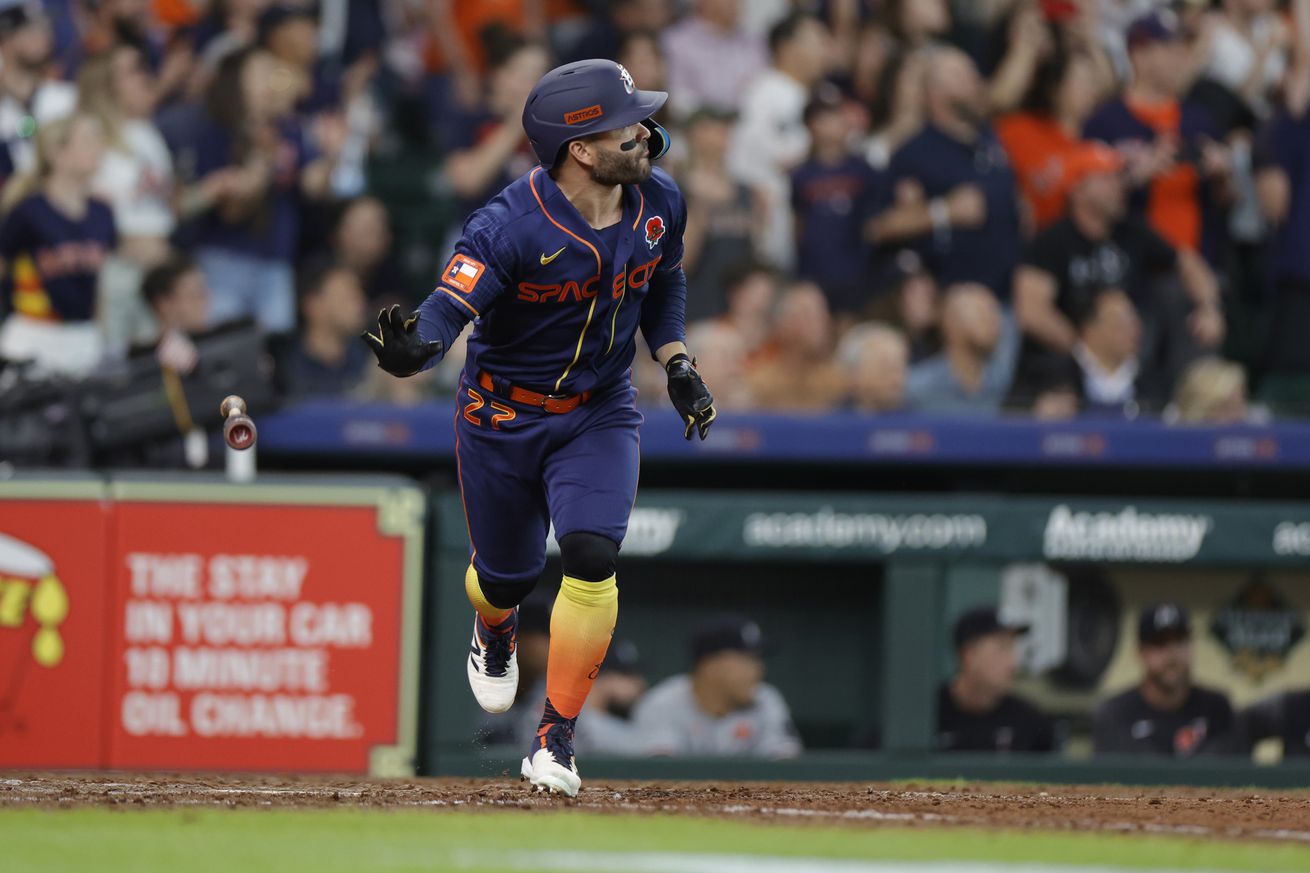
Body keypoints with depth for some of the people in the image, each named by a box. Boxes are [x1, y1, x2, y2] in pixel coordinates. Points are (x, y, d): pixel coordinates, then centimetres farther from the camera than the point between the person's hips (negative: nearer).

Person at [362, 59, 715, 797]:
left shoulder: (658, 202, -9)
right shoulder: (513, 227, -28)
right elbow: (451, 305, -38)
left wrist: (677, 364, 1)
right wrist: (413, 348, -59)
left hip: (599, 415, 3)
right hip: (504, 417, -3)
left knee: (592, 556, -18)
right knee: (507, 572, 11)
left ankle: (557, 740, -6)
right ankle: (495, 634, 53)